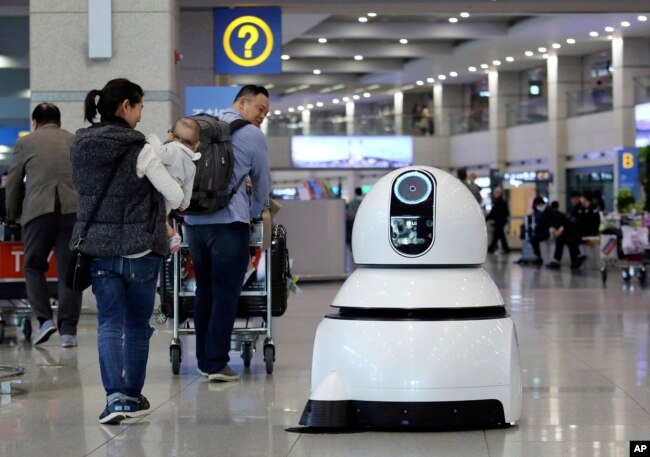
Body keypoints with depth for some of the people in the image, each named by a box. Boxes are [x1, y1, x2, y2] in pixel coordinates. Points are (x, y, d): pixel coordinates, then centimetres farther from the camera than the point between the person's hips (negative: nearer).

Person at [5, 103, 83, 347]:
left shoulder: (25, 143, 13)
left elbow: (14, 183, 14)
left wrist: (13, 216, 27)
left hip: (38, 210, -2)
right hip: (75, 209, 2)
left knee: (34, 266, 14)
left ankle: (45, 319, 0)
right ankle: (68, 330, 2)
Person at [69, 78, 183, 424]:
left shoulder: (80, 147, 4)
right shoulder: (139, 151, -14)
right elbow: (177, 197, -13)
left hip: (97, 247, 4)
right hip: (139, 250, -4)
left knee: (109, 322, 2)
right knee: (137, 324, 12)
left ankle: (115, 396, -14)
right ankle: (133, 396, 22)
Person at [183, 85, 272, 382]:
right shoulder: (253, 137, 0)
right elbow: (263, 184, 10)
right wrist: (254, 213, 26)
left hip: (194, 221, 6)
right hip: (229, 222, -6)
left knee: (204, 291, 14)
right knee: (225, 294, -2)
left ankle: (203, 360, 18)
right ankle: (216, 364, -4)